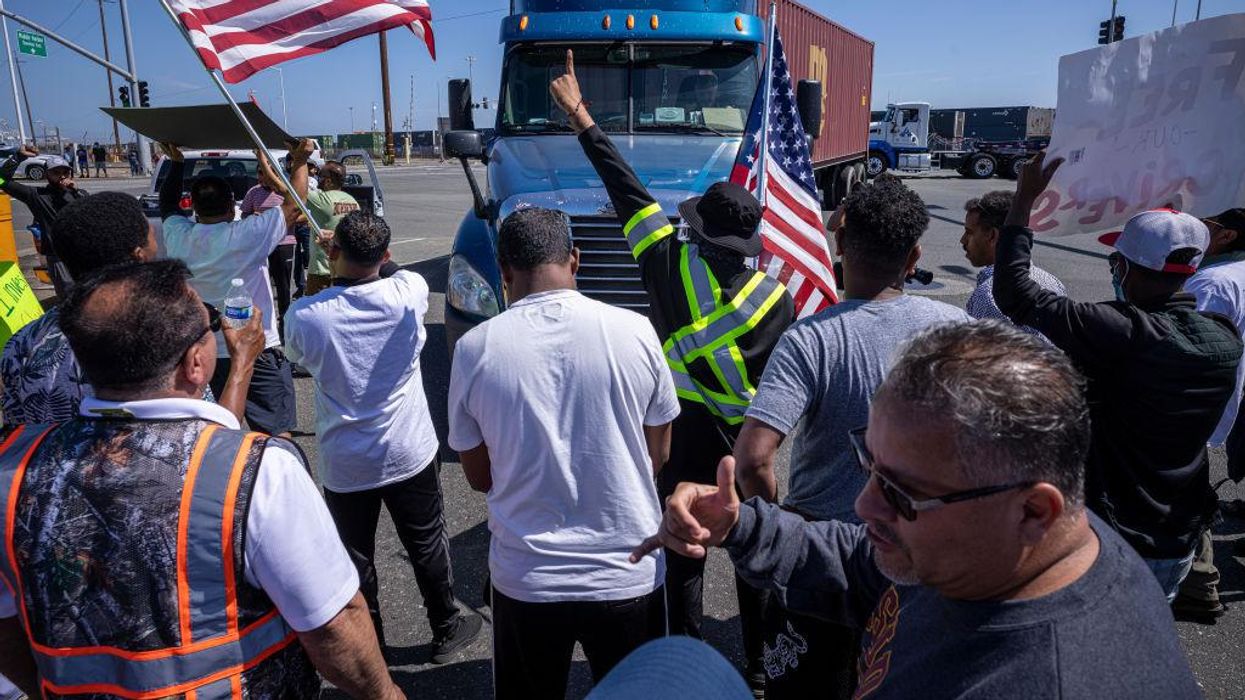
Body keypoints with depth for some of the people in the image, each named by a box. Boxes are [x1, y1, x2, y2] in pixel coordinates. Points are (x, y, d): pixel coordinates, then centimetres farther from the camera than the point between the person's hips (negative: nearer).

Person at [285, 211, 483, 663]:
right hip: (410, 454, 1)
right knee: (428, 545, 18)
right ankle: (446, 630, 35)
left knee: (355, 558, 16)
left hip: (343, 464, -1)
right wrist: (366, 254, 19)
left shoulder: (304, 315, -17)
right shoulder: (409, 292, -15)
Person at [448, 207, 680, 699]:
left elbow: (479, 477, 1)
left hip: (525, 580, 0)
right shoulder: (634, 331, -13)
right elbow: (657, 457, 1)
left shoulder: (474, 349, -12)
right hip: (629, 575, 0)